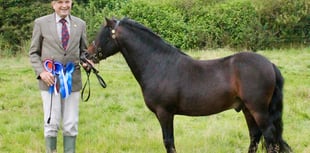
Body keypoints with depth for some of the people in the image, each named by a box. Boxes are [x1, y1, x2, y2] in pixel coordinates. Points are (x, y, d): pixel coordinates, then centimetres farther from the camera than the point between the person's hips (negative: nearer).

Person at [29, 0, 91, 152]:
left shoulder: (80, 24, 7)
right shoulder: (41, 23, 1)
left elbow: (83, 51, 15)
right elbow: (34, 53, 4)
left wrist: (85, 62, -8)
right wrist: (41, 72, -11)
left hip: (72, 80, 2)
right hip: (50, 80, -2)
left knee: (71, 125, 4)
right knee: (51, 124, 0)